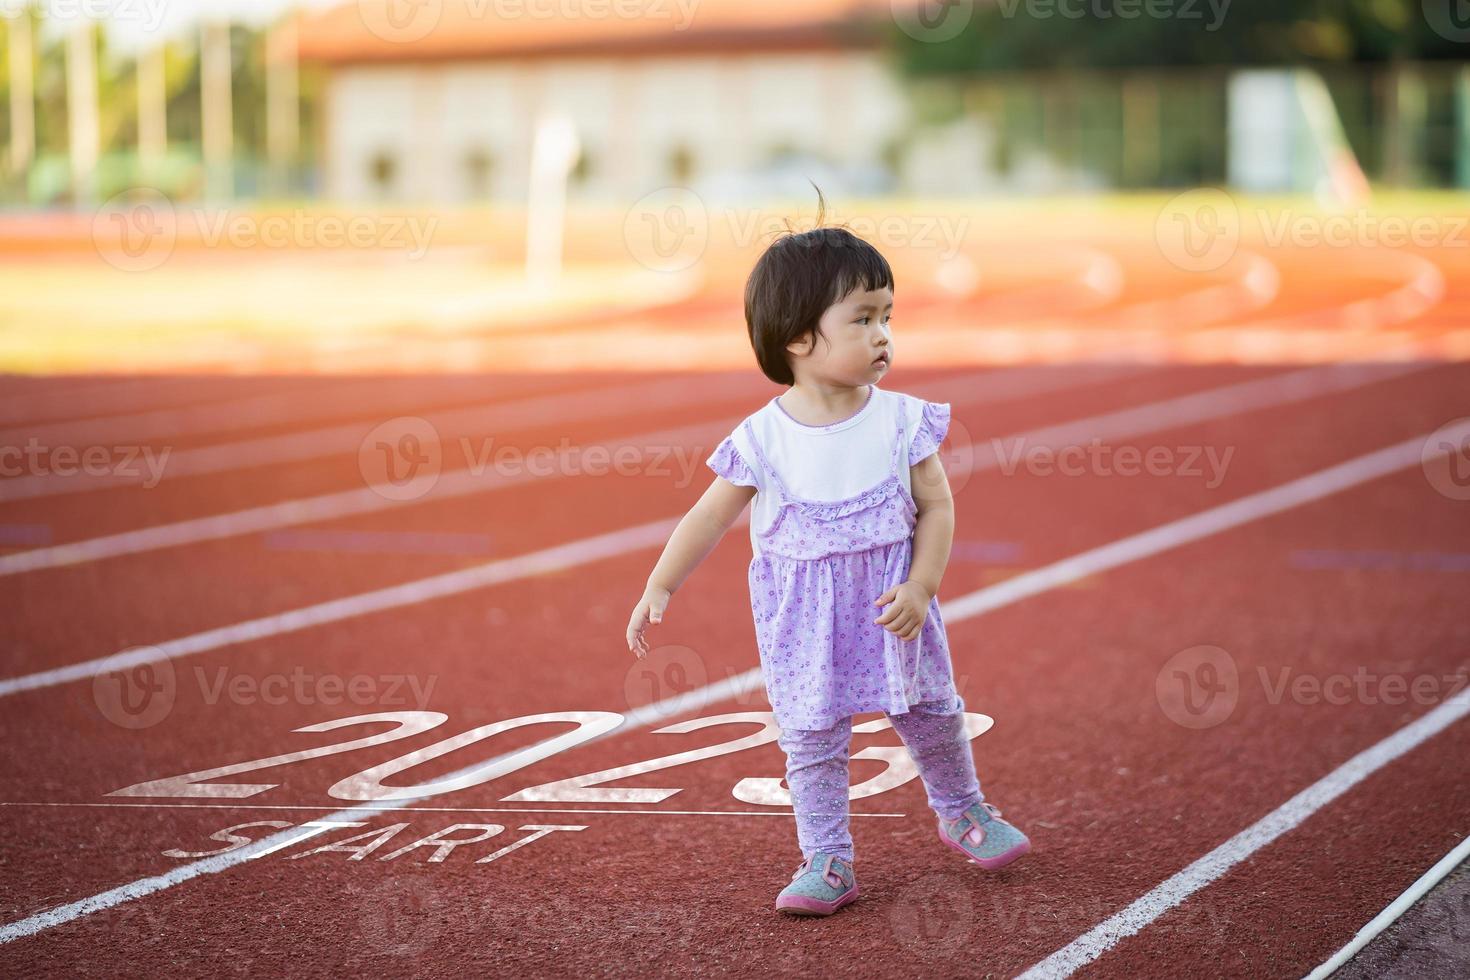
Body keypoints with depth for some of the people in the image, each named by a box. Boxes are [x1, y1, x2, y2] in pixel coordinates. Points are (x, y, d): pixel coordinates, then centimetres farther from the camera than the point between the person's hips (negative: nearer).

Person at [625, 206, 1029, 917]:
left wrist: (919, 589, -16)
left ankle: (962, 811, 40)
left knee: (931, 713, 15)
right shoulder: (763, 438, -13)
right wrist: (659, 587, -6)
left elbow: (937, 508, -6)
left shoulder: (901, 420, -10)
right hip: (802, 616, -1)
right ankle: (826, 861, 13)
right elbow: (709, 517, -4)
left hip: (890, 605, 1)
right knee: (811, 737, 2)